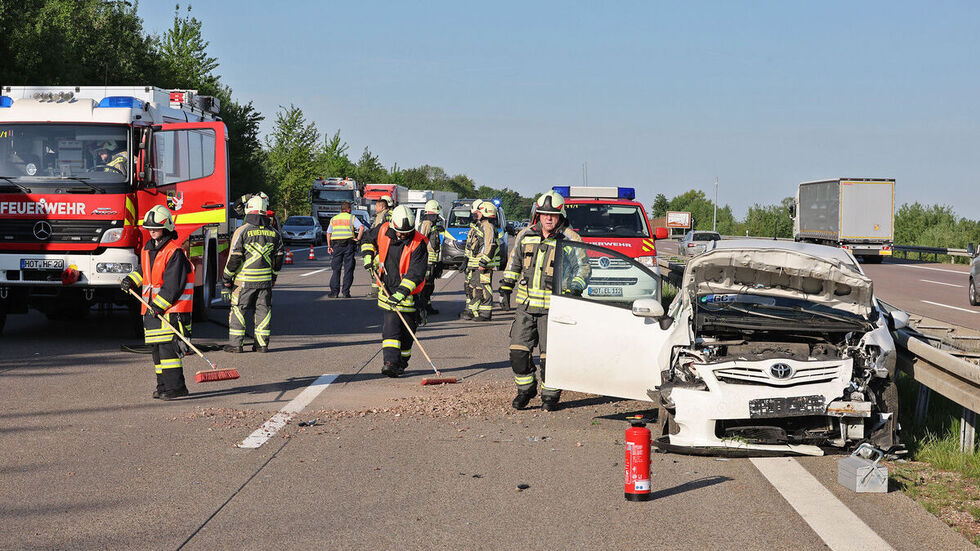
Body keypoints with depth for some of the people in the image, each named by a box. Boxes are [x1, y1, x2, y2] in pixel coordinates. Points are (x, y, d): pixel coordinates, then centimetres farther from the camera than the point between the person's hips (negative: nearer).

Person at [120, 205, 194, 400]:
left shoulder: (175, 252, -14)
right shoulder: (148, 248, 14)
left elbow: (174, 284, -19)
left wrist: (159, 304, -21)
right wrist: (131, 280, 13)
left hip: (171, 307, -9)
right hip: (152, 307, 9)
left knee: (168, 346, -15)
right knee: (156, 348, 11)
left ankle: (175, 386, -14)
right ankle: (163, 385, 18)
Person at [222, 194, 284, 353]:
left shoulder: (242, 231, -11)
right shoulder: (273, 232, 5)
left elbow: (234, 257, -11)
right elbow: (278, 256, 12)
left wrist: (227, 277, -2)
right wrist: (274, 275, 24)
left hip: (244, 280, -4)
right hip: (265, 279, 4)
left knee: (238, 309, 4)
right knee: (263, 309, 10)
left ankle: (236, 344, 4)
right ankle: (262, 344, 11)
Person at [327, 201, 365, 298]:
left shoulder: (333, 219, 16)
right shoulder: (352, 218, 6)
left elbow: (328, 233, 12)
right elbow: (361, 227, -9)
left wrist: (329, 246, 12)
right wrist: (358, 238, -2)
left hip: (336, 245, 2)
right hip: (348, 244, -2)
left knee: (336, 269, 6)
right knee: (348, 269, 3)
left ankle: (334, 292, 0)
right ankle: (346, 292, 0)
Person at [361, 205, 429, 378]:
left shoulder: (418, 244, -19)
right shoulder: (383, 231, -7)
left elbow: (416, 273, -24)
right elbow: (370, 239, 18)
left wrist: (401, 293, -32)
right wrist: (368, 257, 2)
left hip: (408, 292, -2)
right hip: (388, 290, 2)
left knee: (406, 331, 6)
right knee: (391, 325, -12)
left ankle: (401, 363, 22)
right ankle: (390, 362, -20)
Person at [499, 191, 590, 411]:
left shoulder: (570, 240, -3)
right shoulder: (525, 236, 9)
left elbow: (583, 267, -2)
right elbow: (514, 261, 23)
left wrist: (574, 287, -19)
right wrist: (506, 286, 20)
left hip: (553, 307, -4)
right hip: (525, 304, 4)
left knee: (550, 353, -2)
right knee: (518, 350, 1)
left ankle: (550, 395, 12)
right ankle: (525, 389, 19)